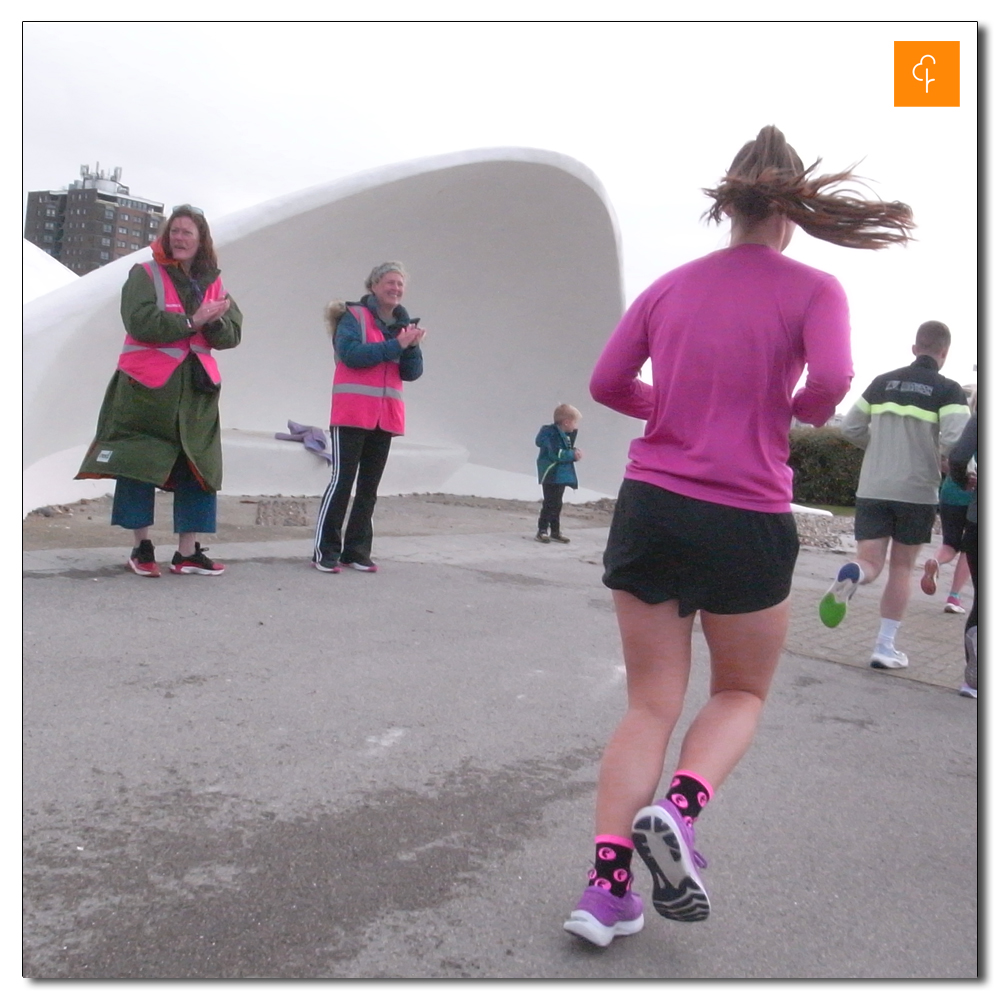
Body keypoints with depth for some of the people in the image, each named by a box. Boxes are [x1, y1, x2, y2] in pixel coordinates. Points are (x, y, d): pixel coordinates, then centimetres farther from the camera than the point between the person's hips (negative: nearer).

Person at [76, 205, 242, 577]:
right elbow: (141, 321, -15)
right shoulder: (145, 275, 1)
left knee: (198, 468, 2)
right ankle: (141, 547, 11)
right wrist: (191, 321, -16)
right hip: (145, 388, -4)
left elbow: (231, 334, 6)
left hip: (196, 391, 4)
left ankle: (188, 552, 9)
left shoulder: (213, 283, 14)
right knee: (139, 464, -1)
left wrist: (213, 321, -14)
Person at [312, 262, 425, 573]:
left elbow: (411, 373, 9)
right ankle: (325, 550, -3)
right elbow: (351, 354, -17)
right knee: (342, 480, -8)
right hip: (352, 414, -6)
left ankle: (356, 550, 14)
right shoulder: (354, 316, 0)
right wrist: (395, 344, -16)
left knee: (369, 486, 8)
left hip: (386, 416, 6)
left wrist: (413, 346, -9)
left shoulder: (404, 324, 16)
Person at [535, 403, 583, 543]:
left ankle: (555, 531, 22)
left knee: (556, 505, 14)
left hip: (561, 476, 9)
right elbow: (556, 454, -25)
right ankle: (542, 531, -1)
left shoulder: (565, 435, 13)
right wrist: (573, 455, -18)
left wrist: (574, 453, -8)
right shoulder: (553, 434, -17)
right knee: (550, 503, -7)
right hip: (551, 475, -9)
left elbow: (566, 451, 12)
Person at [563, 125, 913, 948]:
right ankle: (679, 807, -6)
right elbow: (831, 379, -17)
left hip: (650, 508, 3)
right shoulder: (813, 289, 0)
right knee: (742, 693, 20)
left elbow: (607, 382, 6)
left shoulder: (670, 287, 10)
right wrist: (802, 412, 5)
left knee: (651, 704, 12)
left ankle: (606, 885, 5)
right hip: (747, 523, -3)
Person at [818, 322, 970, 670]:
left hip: (872, 489, 2)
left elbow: (850, 428, 10)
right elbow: (954, 442, -16)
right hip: (917, 492, -2)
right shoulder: (949, 390, -2)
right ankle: (885, 648, 14)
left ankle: (849, 575, -34)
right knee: (901, 568, 12)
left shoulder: (883, 382, 8)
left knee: (870, 562, 3)